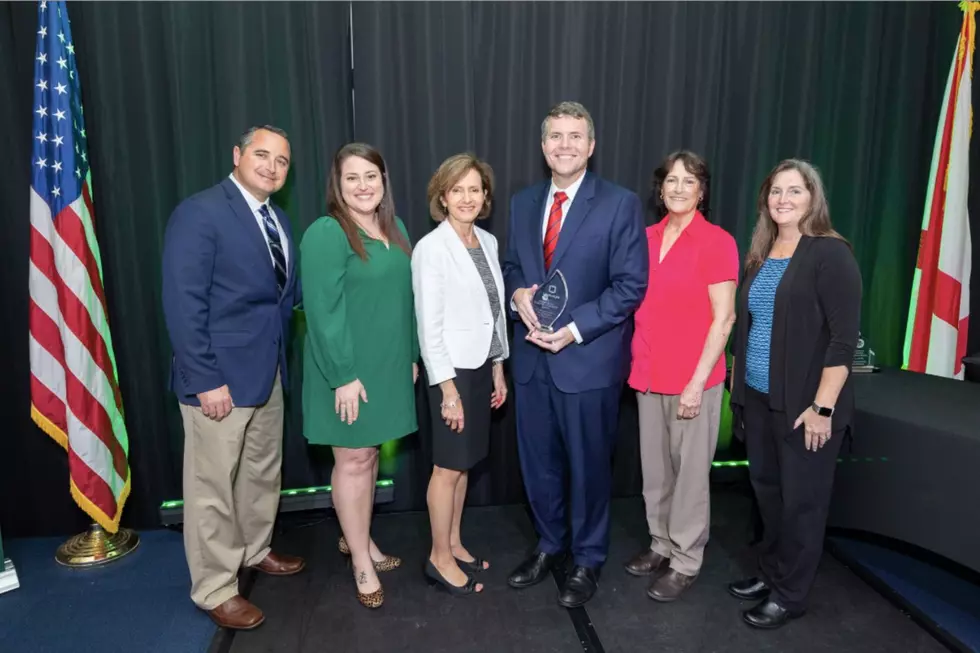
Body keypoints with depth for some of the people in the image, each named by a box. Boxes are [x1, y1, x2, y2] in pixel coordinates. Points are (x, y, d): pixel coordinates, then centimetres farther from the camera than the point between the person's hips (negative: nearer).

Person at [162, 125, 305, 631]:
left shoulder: (277, 220, 12)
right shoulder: (199, 212, -13)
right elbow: (182, 303, -19)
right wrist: (205, 379, -21)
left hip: (268, 371, 8)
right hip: (221, 375, -8)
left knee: (263, 472, 21)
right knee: (213, 486, 6)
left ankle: (254, 551, 42)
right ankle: (216, 591, 23)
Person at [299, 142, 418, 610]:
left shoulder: (395, 229, 9)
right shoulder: (325, 234, -14)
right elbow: (323, 311, -19)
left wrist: (413, 356, 11)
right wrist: (344, 375, -20)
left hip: (388, 366, 7)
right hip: (349, 370, -7)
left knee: (370, 455, 17)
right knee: (353, 461, 6)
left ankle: (357, 539, 36)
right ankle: (361, 560, 22)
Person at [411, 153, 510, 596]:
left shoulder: (488, 242, 6)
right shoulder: (431, 248, -14)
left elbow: (494, 311, 11)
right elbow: (429, 327, -16)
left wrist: (498, 369, 12)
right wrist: (447, 389, -17)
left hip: (481, 365, 7)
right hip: (452, 369, -7)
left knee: (464, 464, 16)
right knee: (448, 467, 5)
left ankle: (454, 545, 32)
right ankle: (440, 558, 22)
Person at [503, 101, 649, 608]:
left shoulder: (620, 203, -7)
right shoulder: (523, 203, 9)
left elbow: (630, 284, -11)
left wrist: (574, 328, -19)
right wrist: (518, 294, -8)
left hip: (588, 357, -4)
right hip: (532, 356, 5)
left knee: (588, 465, 10)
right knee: (538, 463, 15)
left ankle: (588, 560, 32)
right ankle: (550, 545, 39)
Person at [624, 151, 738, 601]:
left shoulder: (717, 242, -9)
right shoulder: (647, 238, 8)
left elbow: (723, 319, -11)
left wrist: (697, 382, -14)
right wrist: (637, 362, 7)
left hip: (693, 379, -5)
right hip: (648, 374, 5)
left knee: (689, 472, 7)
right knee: (655, 468, 15)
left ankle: (685, 562, 22)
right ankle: (661, 544, 33)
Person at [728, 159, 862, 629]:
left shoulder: (830, 254, -10)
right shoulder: (761, 255, 11)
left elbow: (843, 337, -15)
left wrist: (822, 406, -18)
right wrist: (739, 392, 13)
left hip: (803, 405, -6)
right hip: (758, 400, 6)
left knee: (801, 500, 8)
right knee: (766, 491, 16)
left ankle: (790, 594, 24)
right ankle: (770, 573, 34)